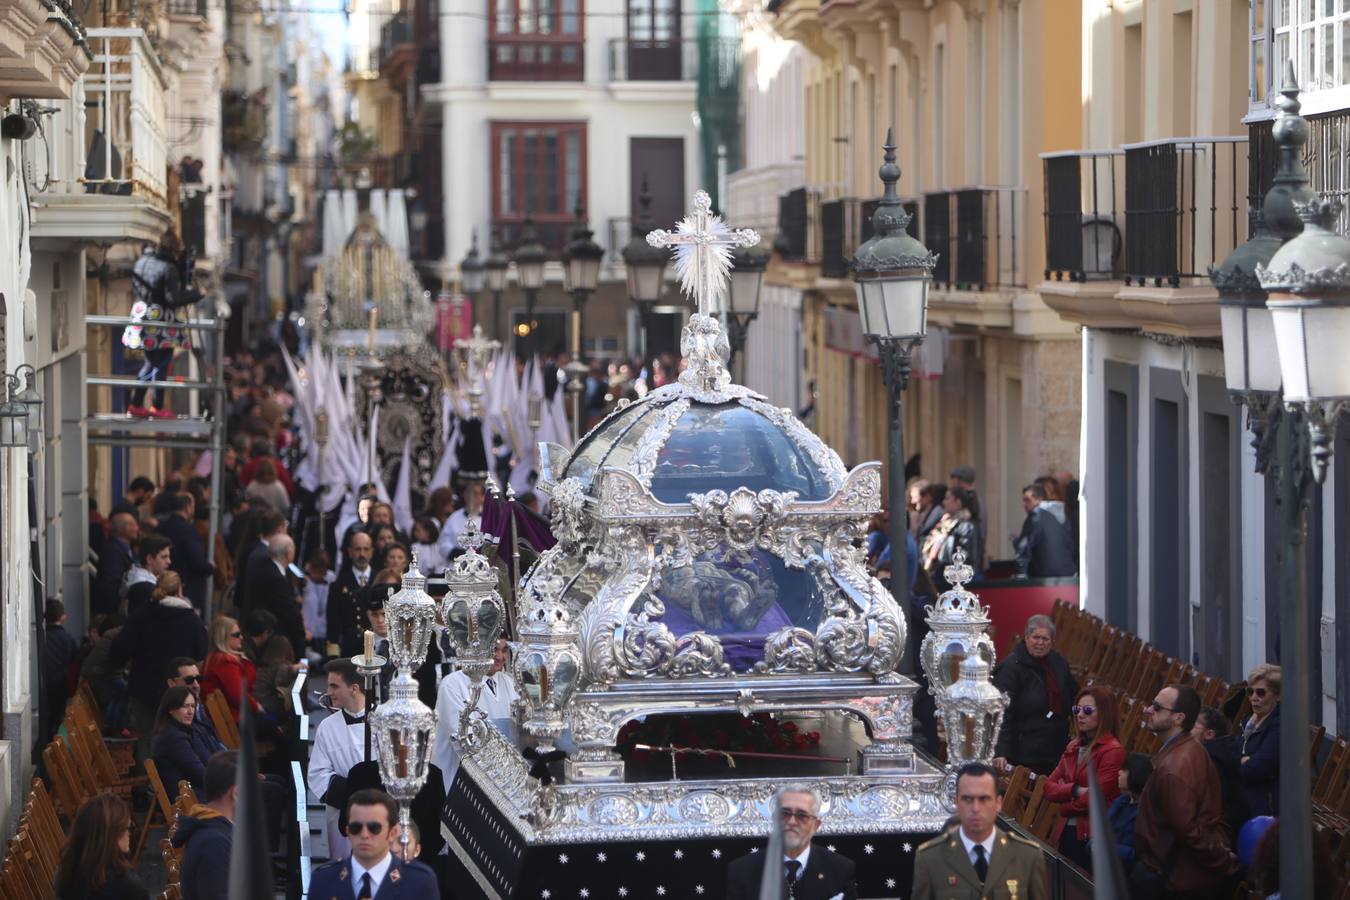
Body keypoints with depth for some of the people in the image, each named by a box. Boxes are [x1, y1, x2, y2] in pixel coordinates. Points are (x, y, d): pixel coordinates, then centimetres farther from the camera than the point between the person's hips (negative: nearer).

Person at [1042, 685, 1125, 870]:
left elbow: (1095, 797, -15)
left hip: (1091, 837, -7)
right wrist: (1074, 790, -13)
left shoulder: (1113, 751, -11)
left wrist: (1065, 805, 1)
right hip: (1066, 832, 7)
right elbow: (1049, 787, 6)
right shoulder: (1074, 747, 13)